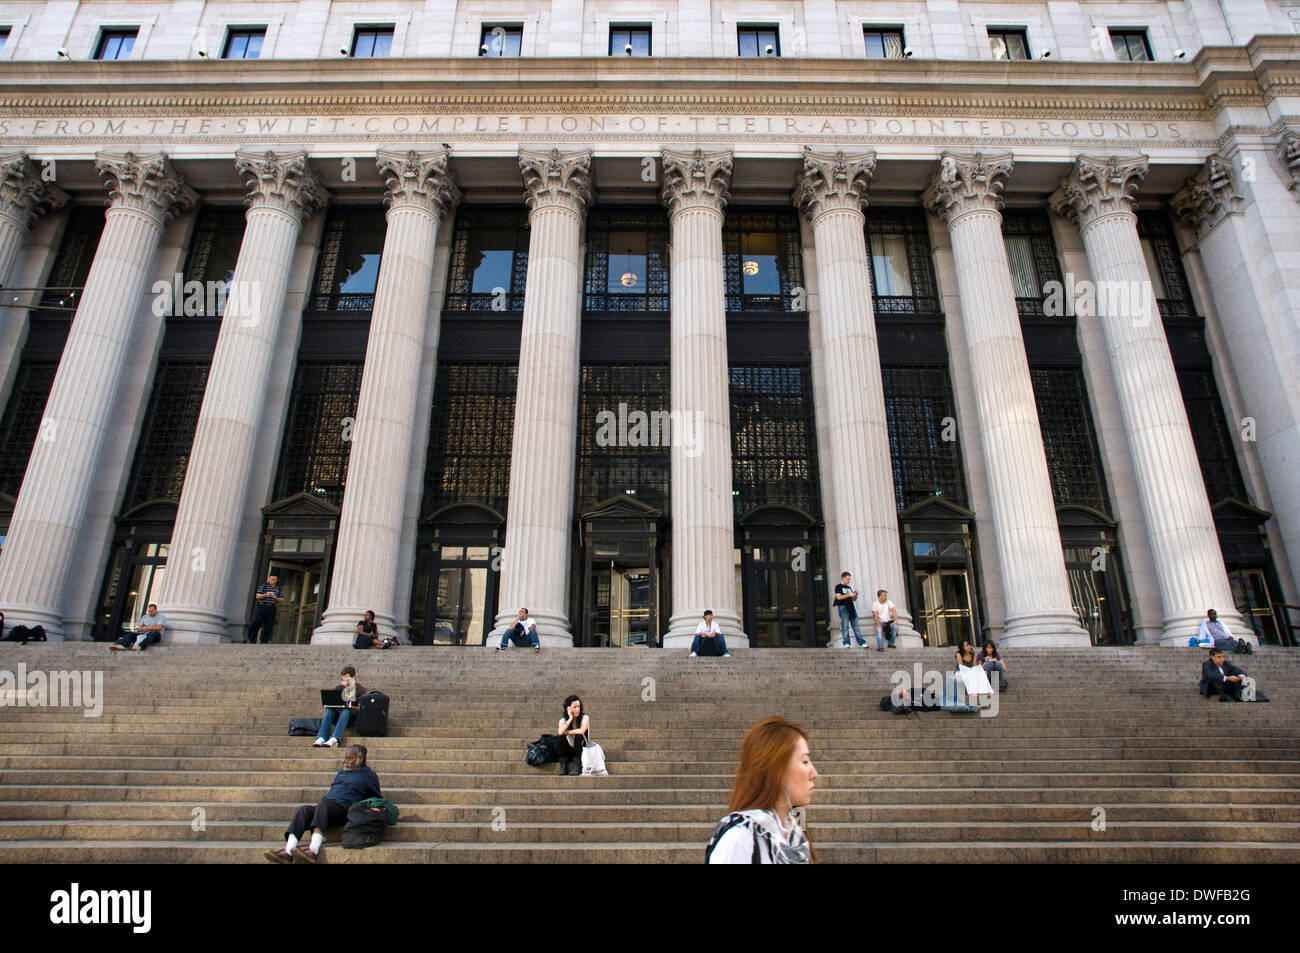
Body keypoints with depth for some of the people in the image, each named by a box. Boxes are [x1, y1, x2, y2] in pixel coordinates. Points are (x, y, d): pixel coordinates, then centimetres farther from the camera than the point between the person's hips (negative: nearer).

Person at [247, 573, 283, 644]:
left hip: (271, 608, 3)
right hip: (261, 606, -3)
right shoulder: (263, 586, 5)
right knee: (256, 622, -6)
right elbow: (257, 596, -1)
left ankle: (264, 642, 0)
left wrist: (275, 598, -8)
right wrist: (265, 595, -19)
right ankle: (252, 640, 6)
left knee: (268, 626, -3)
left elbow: (281, 599, 13)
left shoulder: (278, 589, 14)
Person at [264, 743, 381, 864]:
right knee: (304, 810, -23)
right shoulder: (341, 773, 37)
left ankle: (313, 850, -56)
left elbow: (377, 798, 15)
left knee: (323, 805, -36)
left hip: (347, 807, -6)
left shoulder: (368, 774, 18)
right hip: (327, 806, 6)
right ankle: (288, 852, -42)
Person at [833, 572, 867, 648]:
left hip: (851, 607, 6)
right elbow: (839, 597, -12)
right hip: (843, 607, -6)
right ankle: (846, 643, -5)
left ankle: (861, 643, 1)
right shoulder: (838, 587, 3)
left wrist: (856, 594, 3)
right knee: (845, 626, -7)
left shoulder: (849, 587, 21)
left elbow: (854, 599, 23)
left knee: (856, 626, 3)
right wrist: (849, 595, -14)